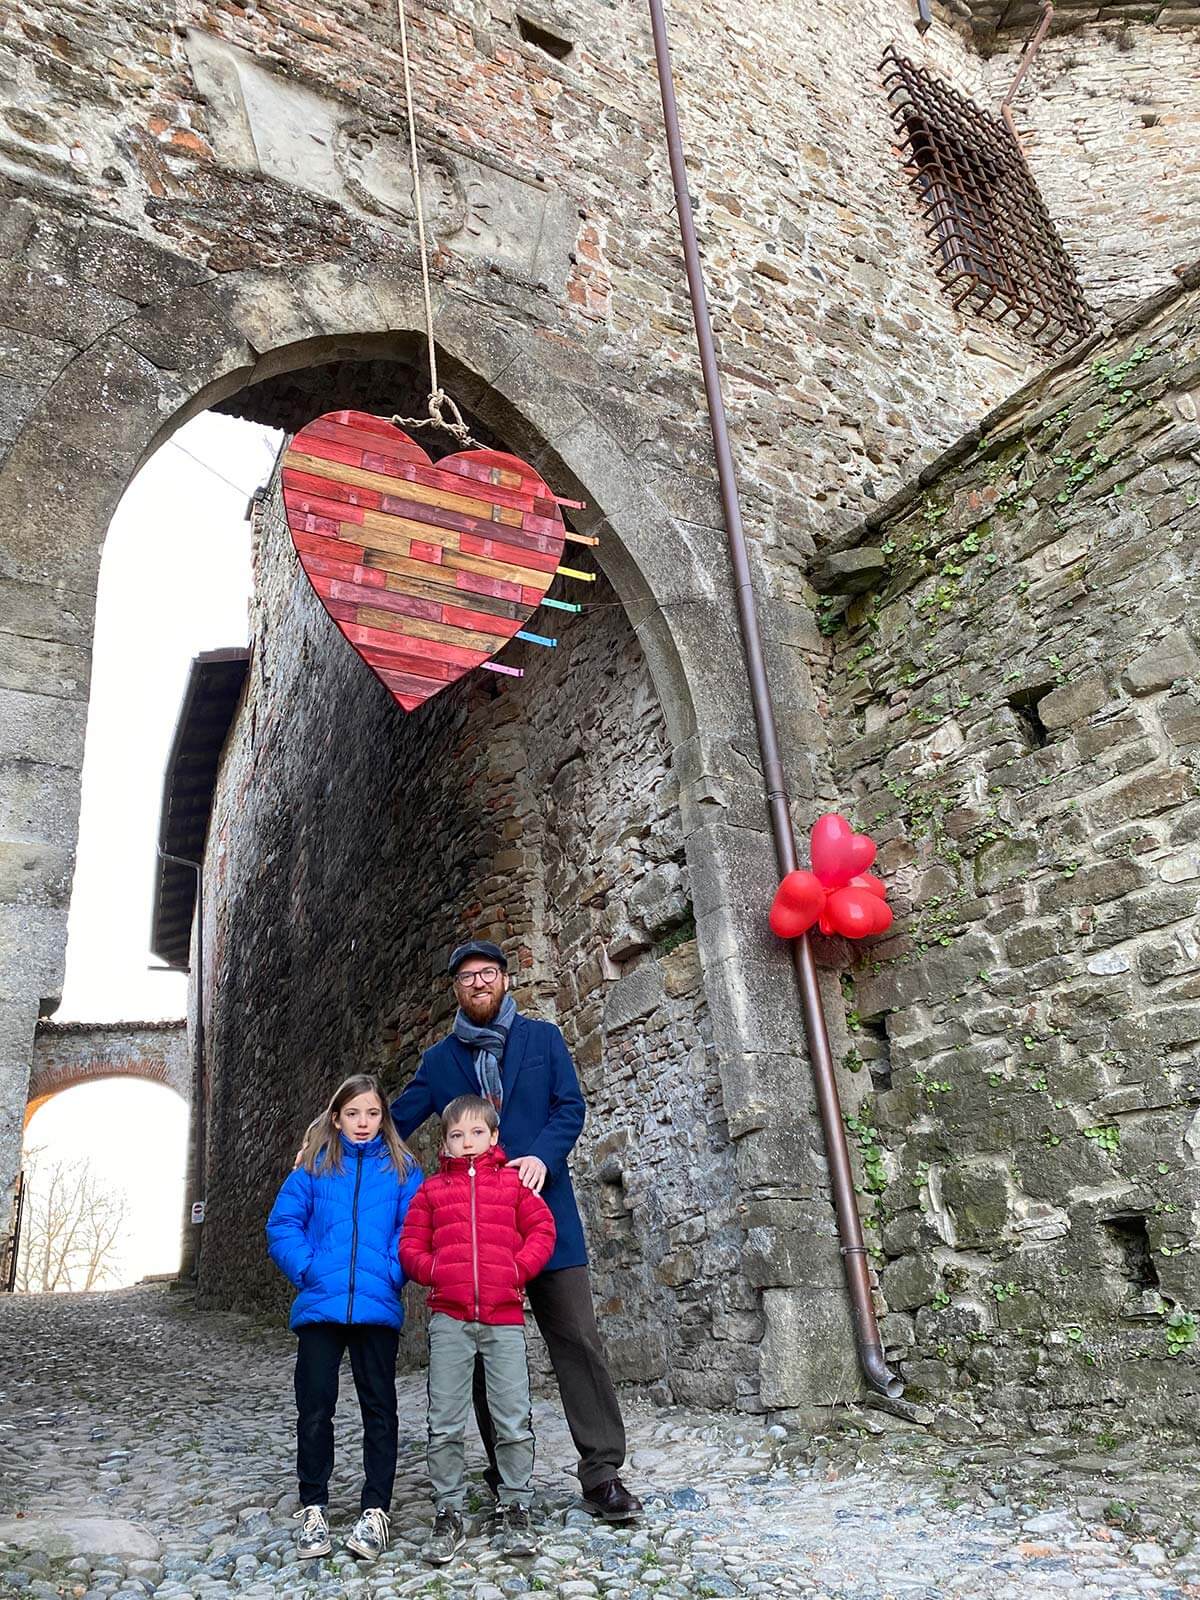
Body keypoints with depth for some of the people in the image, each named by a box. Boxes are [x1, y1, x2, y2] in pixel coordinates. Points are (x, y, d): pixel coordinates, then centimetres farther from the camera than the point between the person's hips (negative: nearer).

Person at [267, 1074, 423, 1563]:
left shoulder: (402, 1170, 4)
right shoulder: (312, 1168, 6)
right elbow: (282, 1225, 2)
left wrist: (391, 1272, -15)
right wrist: (307, 1269, -9)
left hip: (378, 1306, 0)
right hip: (320, 1304, 1)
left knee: (379, 1407, 7)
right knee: (314, 1408, 7)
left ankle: (375, 1510, 20)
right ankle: (312, 1509, 23)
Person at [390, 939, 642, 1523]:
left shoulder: (543, 1038, 8)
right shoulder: (439, 1060, 13)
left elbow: (570, 1106, 1)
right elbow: (396, 1120, 11)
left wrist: (541, 1156, -15)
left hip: (544, 1209, -1)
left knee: (577, 1339, -4)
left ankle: (602, 1473, 3)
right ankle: (504, 1475, 22)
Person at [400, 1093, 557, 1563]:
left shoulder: (513, 1182, 6)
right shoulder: (432, 1189, 9)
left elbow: (541, 1231, 3)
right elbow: (410, 1246, 8)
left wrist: (516, 1271, -9)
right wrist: (437, 1272, -7)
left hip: (504, 1316, -1)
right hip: (449, 1317, 1)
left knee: (513, 1420, 3)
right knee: (444, 1423, 5)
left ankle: (514, 1509, 18)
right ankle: (448, 1513, 19)